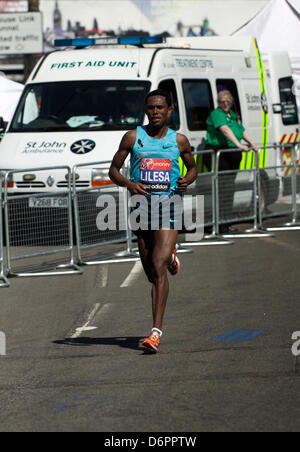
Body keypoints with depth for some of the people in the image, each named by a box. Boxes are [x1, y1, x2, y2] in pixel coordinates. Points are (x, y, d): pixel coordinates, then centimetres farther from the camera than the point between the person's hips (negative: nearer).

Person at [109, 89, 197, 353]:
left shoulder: (179, 140, 5)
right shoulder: (133, 138, 5)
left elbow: (193, 167, 20)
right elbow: (114, 170, 9)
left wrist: (187, 180, -3)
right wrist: (128, 183, -12)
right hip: (142, 202, 2)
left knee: (159, 268, -15)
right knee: (151, 272, 12)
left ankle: (157, 331, -19)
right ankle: (170, 255, 51)